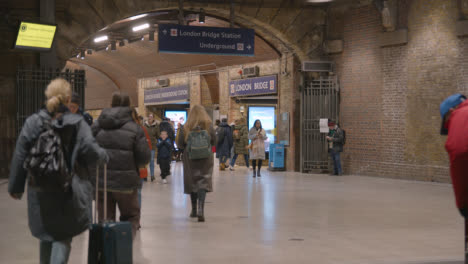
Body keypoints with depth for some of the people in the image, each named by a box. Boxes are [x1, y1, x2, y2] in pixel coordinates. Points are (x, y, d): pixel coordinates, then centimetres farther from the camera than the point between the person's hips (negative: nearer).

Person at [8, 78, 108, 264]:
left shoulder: (32, 123, 0)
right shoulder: (77, 123, -8)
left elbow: (20, 157, 1)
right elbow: (91, 152, -15)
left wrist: (16, 187, 9)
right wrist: (103, 156, 8)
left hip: (40, 191, 3)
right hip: (69, 190, -3)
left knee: (46, 236, 20)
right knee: (63, 237, 6)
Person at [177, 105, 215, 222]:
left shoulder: (186, 128, -6)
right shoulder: (208, 126, -6)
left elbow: (180, 144, -2)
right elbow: (214, 141, 4)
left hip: (190, 159, 1)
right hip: (205, 158, -1)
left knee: (192, 183, 14)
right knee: (203, 183, -3)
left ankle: (194, 210, 24)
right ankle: (200, 209, -21)